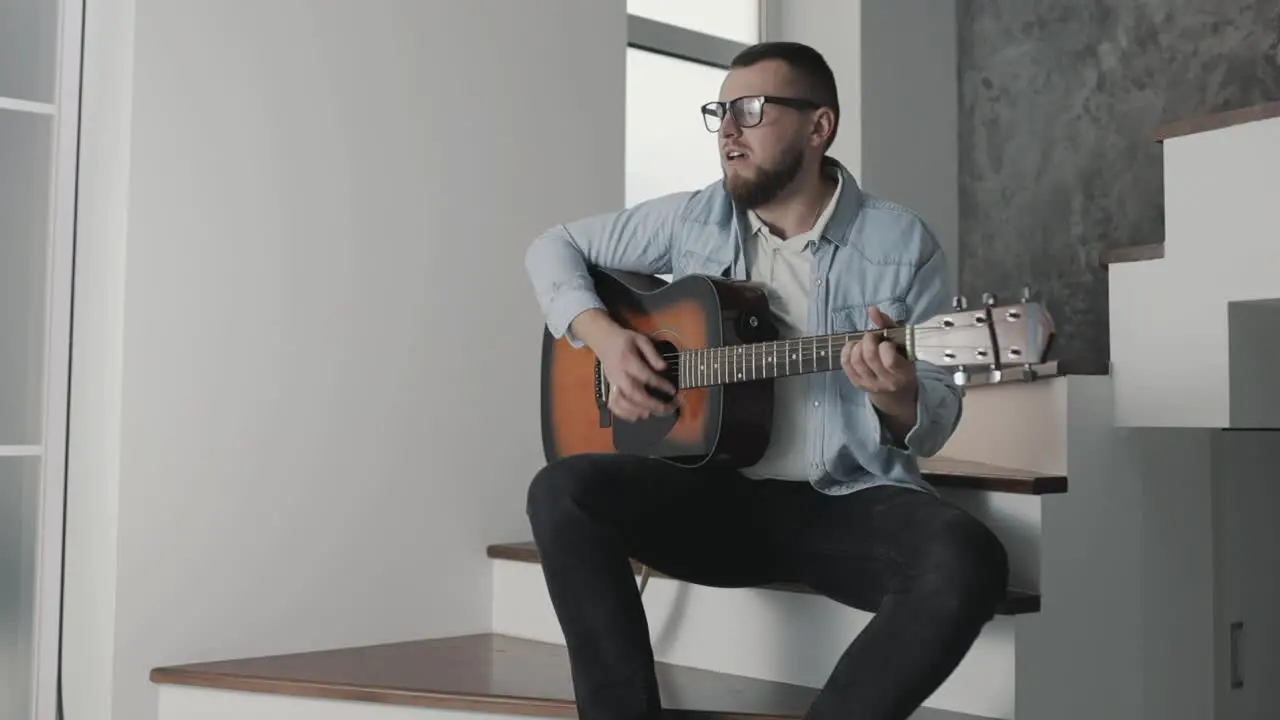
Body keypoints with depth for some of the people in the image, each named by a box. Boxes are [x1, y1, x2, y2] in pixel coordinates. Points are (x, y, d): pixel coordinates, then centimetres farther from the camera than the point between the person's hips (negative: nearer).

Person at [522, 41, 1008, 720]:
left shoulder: (901, 242, -2)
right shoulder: (694, 217, 6)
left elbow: (938, 419, 0)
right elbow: (554, 247, 15)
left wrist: (898, 398, -26)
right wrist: (604, 335, -4)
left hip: (854, 503, -2)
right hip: (718, 493, 2)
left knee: (967, 562, -33)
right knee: (562, 492, -23)